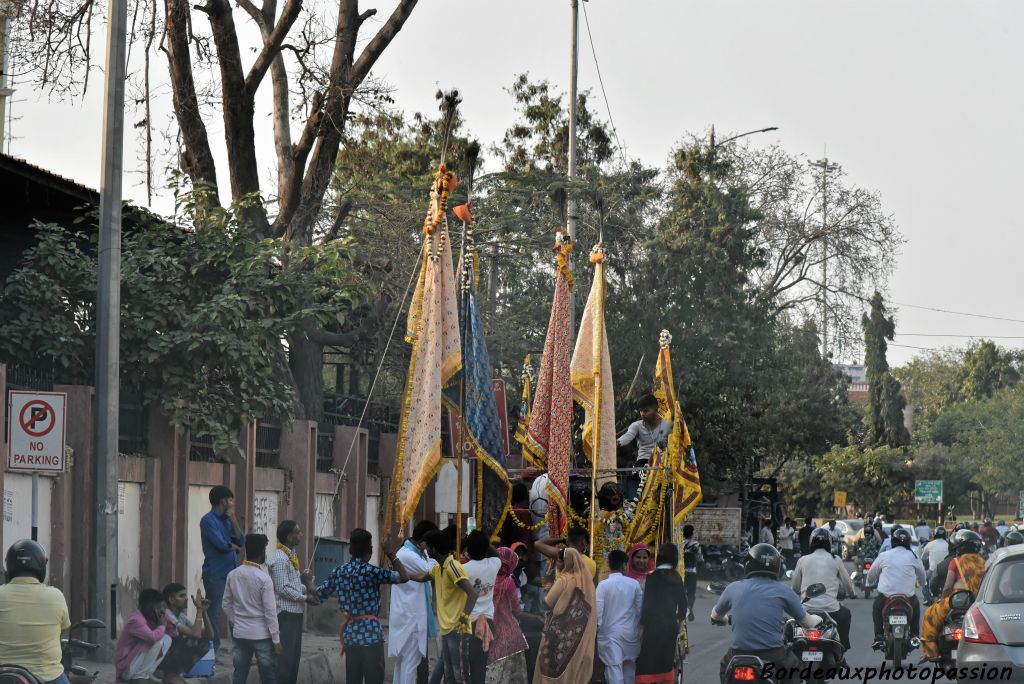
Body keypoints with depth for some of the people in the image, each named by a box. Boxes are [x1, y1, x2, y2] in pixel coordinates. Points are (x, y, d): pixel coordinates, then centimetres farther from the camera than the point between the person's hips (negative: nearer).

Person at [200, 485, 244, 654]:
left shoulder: (227, 520, 16)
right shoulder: (208, 520, -9)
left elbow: (241, 542, 8)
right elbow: (221, 544, -18)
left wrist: (233, 519, -1)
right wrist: (234, 546, 3)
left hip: (231, 573, 8)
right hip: (216, 575, -8)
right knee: (214, 614, -4)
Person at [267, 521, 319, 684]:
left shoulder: (292, 555, 14)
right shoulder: (279, 558, -16)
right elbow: (283, 588, -20)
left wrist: (308, 589, 4)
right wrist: (305, 598, -15)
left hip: (295, 611, 10)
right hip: (286, 612, -10)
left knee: (294, 654, 13)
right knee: (284, 655, -8)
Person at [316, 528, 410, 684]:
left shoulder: (339, 572, 6)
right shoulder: (371, 571, -11)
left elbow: (319, 594, 16)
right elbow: (404, 577, -8)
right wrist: (390, 554, 1)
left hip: (350, 632, 6)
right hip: (370, 632, -6)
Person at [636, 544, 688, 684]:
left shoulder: (653, 577, -9)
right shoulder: (676, 577, 5)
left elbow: (647, 603, -12)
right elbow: (683, 602, 9)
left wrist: (642, 625, -7)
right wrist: (680, 620, 24)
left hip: (654, 625, -5)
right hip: (671, 624, 5)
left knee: (647, 661, -4)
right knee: (667, 660, 15)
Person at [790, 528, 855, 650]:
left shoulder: (803, 560, 6)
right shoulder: (835, 560, 4)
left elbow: (795, 588, 15)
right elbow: (848, 585, 13)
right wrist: (852, 593, 37)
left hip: (807, 609, 1)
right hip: (831, 609, -1)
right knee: (845, 613, 30)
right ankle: (842, 648, 27)